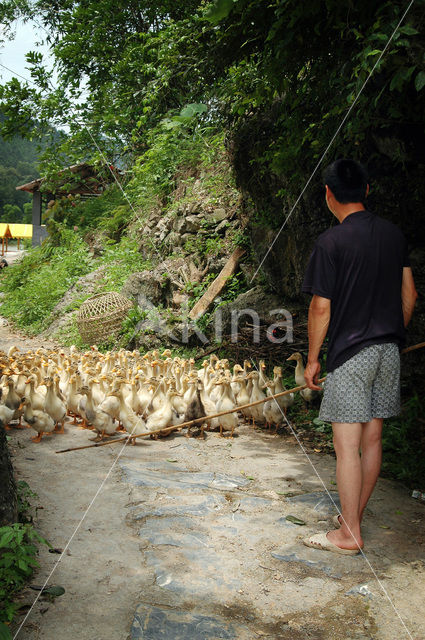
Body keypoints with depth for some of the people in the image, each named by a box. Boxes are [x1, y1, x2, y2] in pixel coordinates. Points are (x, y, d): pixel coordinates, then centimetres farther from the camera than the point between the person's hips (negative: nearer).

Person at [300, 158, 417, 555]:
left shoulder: (331, 243, -11)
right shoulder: (393, 234, 8)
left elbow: (321, 308, -11)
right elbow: (409, 294, 11)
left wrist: (313, 359, -2)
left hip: (349, 353, -7)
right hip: (388, 351, 7)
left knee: (346, 446, 0)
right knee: (372, 439, 13)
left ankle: (349, 535, 8)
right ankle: (353, 517, 27)